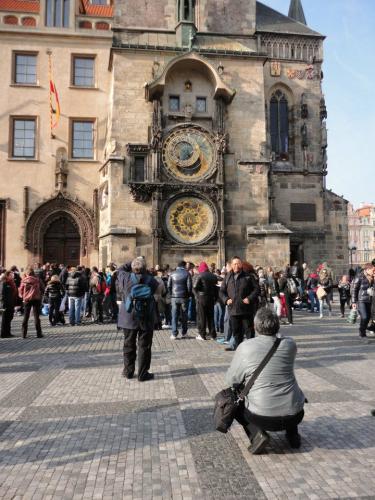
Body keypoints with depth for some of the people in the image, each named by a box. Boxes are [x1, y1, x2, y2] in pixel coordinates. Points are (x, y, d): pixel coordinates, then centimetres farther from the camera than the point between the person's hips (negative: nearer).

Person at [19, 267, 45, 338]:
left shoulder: (24, 280, 0)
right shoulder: (37, 279, -2)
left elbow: (20, 290, 3)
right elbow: (42, 288, 2)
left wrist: (22, 297, 20)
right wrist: (40, 295, 16)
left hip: (27, 299, 1)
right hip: (36, 299, -1)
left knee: (26, 316, 10)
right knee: (36, 316, 3)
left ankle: (24, 334, 9)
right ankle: (39, 333, 2)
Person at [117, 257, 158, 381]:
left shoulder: (125, 277, -9)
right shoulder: (150, 280, -12)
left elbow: (121, 269, 10)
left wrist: (132, 263, 10)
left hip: (129, 318, 2)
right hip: (146, 318, -2)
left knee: (129, 344, 15)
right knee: (144, 346, 7)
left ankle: (128, 371, 25)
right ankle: (143, 373, 11)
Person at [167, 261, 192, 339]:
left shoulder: (172, 274, 3)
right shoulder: (187, 274, -3)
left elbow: (169, 286, 1)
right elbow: (189, 286, -7)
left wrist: (171, 294, 11)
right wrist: (188, 294, 6)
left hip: (174, 297, 1)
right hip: (184, 297, -1)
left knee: (174, 316, 3)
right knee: (184, 315, 9)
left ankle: (174, 334, 0)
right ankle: (184, 333, 15)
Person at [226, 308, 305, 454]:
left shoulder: (245, 347, -12)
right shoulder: (290, 344, -3)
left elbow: (231, 380, -1)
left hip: (263, 417, -3)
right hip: (295, 415, 4)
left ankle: (256, 434, 1)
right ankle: (292, 433, 21)